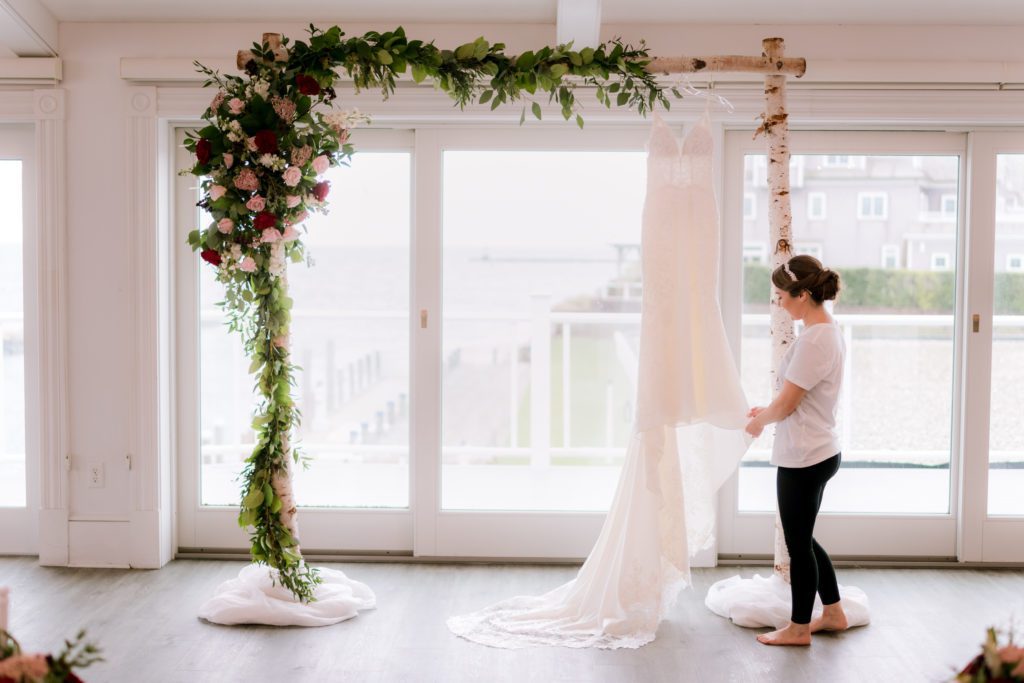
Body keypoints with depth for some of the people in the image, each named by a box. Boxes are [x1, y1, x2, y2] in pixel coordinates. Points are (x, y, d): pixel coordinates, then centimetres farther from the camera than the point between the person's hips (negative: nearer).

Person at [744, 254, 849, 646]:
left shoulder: (813, 340, -22)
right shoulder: (830, 332, 9)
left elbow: (786, 405, -18)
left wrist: (758, 422, 0)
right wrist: (768, 412, 12)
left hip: (804, 459, -10)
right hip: (819, 453, 10)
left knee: (798, 543, 5)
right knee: (802, 539, 21)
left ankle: (799, 628, 19)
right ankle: (833, 613, 32)